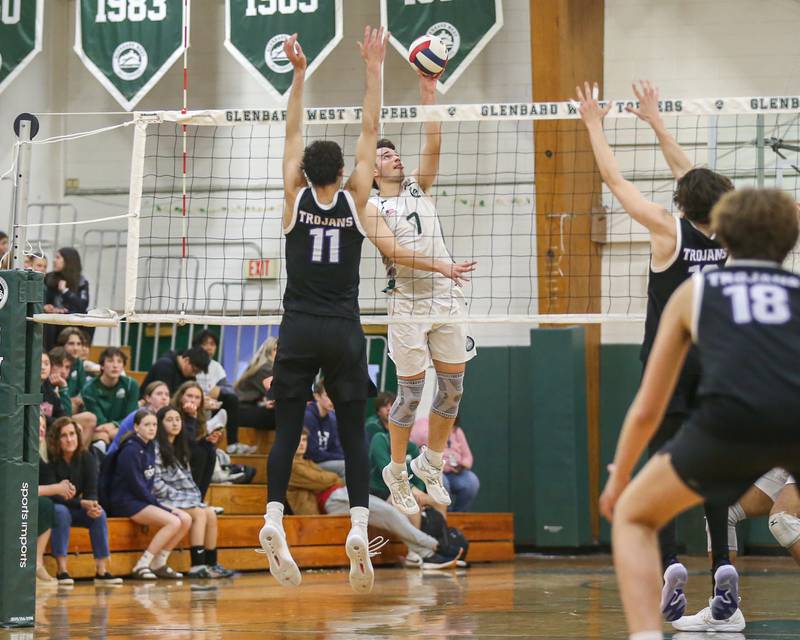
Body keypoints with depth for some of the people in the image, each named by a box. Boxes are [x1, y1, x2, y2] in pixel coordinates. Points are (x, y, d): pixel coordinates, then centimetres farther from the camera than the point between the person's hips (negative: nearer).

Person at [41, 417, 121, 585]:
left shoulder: (87, 458, -5)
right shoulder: (48, 460, -18)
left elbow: (91, 492, -8)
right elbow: (52, 495, -23)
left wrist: (92, 506, -33)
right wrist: (83, 504, -33)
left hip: (77, 509, 4)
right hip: (51, 508, -4)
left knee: (99, 514, -24)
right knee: (61, 512, -36)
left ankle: (102, 571, -25)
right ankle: (62, 571, -36)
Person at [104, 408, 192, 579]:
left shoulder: (150, 446, 11)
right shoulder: (131, 450, -15)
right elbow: (136, 485, -16)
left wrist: (156, 503, 0)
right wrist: (160, 507, -11)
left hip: (144, 500, 9)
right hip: (126, 502, -9)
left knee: (185, 519, -4)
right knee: (173, 522, -24)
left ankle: (159, 564, 2)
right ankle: (141, 567, -18)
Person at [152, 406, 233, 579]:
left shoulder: (179, 448, 21)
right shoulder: (156, 448, -6)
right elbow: (156, 482, -14)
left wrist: (196, 497, 4)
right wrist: (178, 496, -14)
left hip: (185, 499, 8)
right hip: (165, 500, -8)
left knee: (211, 513, -16)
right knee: (200, 514, -26)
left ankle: (211, 564, -19)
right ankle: (197, 566, -31)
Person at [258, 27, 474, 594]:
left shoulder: (296, 199, -1)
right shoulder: (355, 200, -2)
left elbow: (293, 133, 4)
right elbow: (370, 131, 1)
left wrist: (299, 73, 4)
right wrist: (374, 70, 2)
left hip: (299, 331, 0)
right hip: (343, 333, 0)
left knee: (287, 430, 2)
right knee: (353, 432, 4)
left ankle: (274, 518, -15)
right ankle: (359, 526, -10)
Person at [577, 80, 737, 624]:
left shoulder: (670, 231, -12)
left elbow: (615, 180, -4)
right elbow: (692, 176, 14)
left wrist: (594, 124, 7)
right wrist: (656, 121, 22)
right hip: (713, 357, 4)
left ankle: (671, 564, -20)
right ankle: (723, 567, 0)